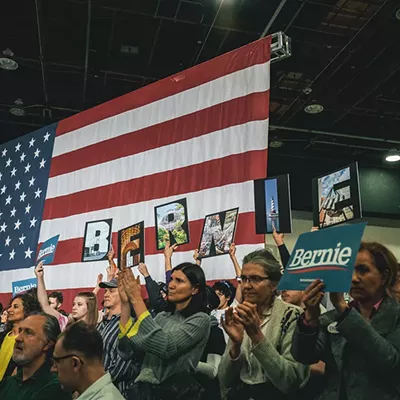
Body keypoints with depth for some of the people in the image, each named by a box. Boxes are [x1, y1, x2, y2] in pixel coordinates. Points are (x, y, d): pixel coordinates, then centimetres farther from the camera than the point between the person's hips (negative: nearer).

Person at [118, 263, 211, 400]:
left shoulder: (200, 319, -6)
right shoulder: (162, 316, 12)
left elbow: (165, 347, -20)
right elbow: (127, 349, 2)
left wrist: (137, 300, -18)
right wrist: (125, 302, -5)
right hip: (144, 388, 5)